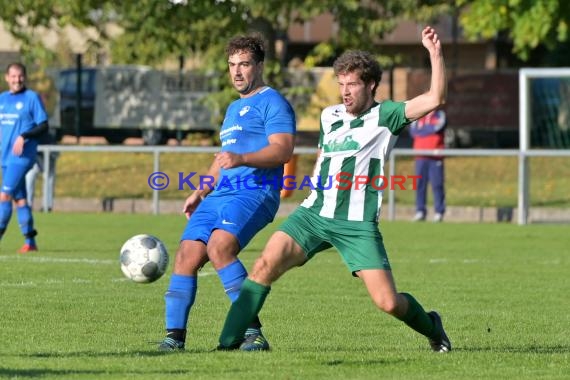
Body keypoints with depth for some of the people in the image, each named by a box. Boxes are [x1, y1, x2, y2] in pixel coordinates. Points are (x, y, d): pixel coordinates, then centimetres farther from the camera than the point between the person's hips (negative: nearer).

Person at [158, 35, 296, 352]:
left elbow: (283, 149, -15)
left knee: (219, 247, -29)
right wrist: (201, 192, 27)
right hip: (220, 194, 9)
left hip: (255, 192, -9)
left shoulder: (272, 102, -1)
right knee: (187, 256, -5)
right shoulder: (234, 108, 28)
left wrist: (241, 159, -28)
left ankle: (252, 331, -25)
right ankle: (175, 335, -4)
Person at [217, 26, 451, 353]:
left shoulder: (385, 116, 0)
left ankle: (431, 327, 24)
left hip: (358, 225, -4)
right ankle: (229, 342, -15)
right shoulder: (330, 116, 16)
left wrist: (436, 54, -21)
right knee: (266, 264, -18)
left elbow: (435, 99, -13)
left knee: (388, 302, -9)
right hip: (314, 214, 4)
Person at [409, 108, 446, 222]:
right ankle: (420, 211, 4)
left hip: (436, 157, -2)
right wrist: (431, 128, -4)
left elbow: (439, 127, -10)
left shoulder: (440, 115, 7)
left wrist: (422, 130, 0)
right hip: (421, 157, 2)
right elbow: (413, 132, 0)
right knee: (420, 184, 0)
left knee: (437, 184, -7)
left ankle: (439, 212, -3)